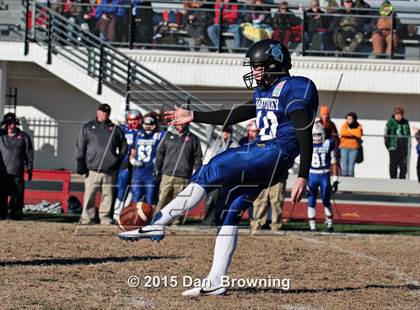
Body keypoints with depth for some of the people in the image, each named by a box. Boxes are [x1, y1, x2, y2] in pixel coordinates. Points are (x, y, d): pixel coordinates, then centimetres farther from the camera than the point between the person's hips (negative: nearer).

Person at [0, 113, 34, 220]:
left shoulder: (23, 136, 7)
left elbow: (29, 154, 9)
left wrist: (29, 169, 5)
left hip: (17, 172, -1)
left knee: (17, 195, -3)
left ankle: (16, 213, 4)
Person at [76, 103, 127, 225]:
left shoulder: (115, 129, 15)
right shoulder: (87, 128, 11)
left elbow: (123, 145, 21)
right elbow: (80, 146, 8)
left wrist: (119, 159, 8)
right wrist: (80, 162, -1)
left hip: (110, 169, 2)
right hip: (92, 169, -2)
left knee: (108, 194, 1)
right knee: (89, 194, -5)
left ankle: (105, 217, 6)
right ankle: (87, 217, -2)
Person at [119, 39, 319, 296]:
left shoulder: (295, 90, -9)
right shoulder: (264, 92, 19)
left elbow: (305, 137, -14)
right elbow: (237, 115, 27)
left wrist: (303, 177, -20)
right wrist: (194, 117, 27)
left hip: (276, 154, -9)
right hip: (260, 152, 9)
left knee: (210, 173, -17)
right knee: (229, 214, 4)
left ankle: (158, 223, -18)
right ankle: (216, 282, 4)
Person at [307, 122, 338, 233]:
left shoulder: (328, 144, 1)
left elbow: (333, 163, 5)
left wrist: (335, 180, 3)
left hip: (325, 176, -1)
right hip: (311, 175, 1)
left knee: (326, 201, 3)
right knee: (311, 202, 3)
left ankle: (330, 224, 16)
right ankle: (312, 226, 11)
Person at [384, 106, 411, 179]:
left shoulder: (405, 122, 9)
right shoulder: (390, 122, -2)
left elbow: (409, 135, 15)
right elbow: (386, 135, 0)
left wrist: (409, 146, 9)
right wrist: (388, 146, -7)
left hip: (404, 148, 3)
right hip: (394, 148, -3)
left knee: (404, 167, 1)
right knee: (393, 166, 1)